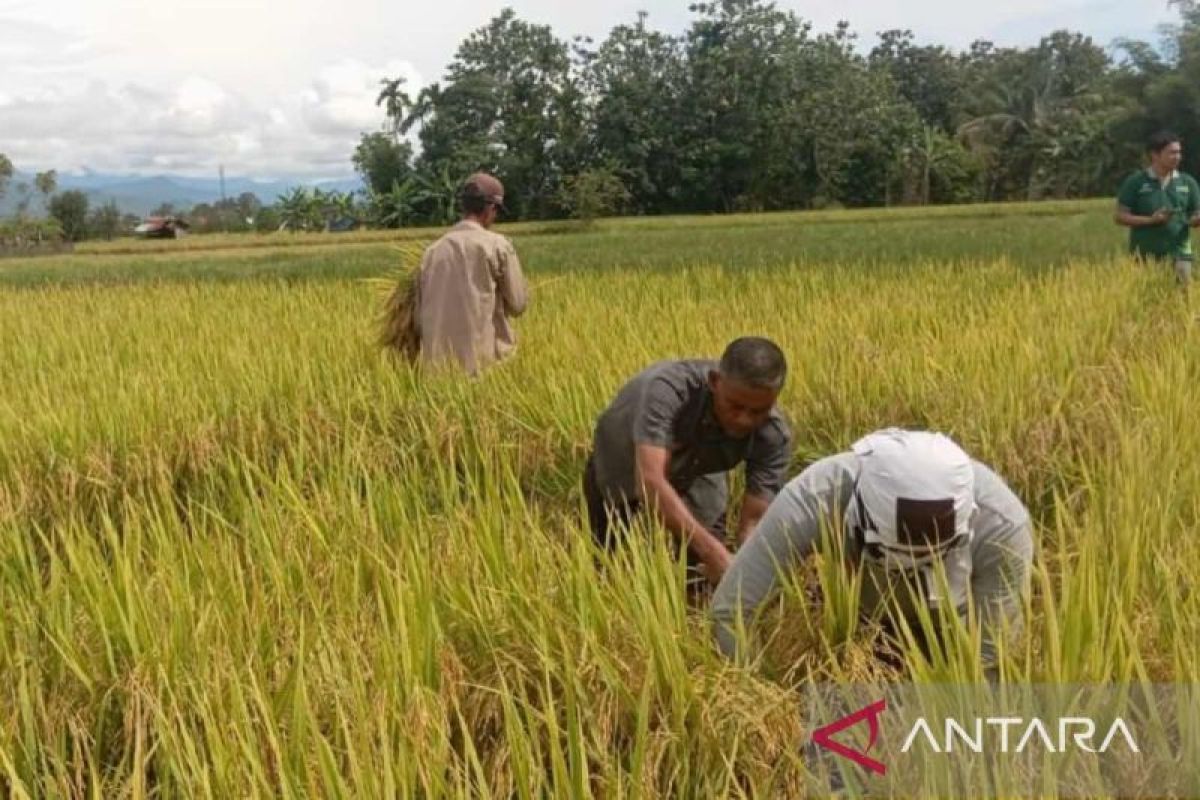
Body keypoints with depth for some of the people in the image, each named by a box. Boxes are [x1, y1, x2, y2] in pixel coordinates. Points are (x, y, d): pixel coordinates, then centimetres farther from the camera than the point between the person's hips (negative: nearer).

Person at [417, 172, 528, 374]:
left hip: (437, 361, 5)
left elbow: (420, 315, 12)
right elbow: (518, 304, 1)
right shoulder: (497, 245, -5)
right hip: (483, 360, -5)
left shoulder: (433, 250, 9)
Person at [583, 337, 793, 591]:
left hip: (695, 477, 2)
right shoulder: (667, 389, -45)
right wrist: (713, 551, -61)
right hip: (619, 469, -2)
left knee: (705, 586, 1)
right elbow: (651, 482, -53)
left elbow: (753, 523, -30)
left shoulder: (774, 436, -33)